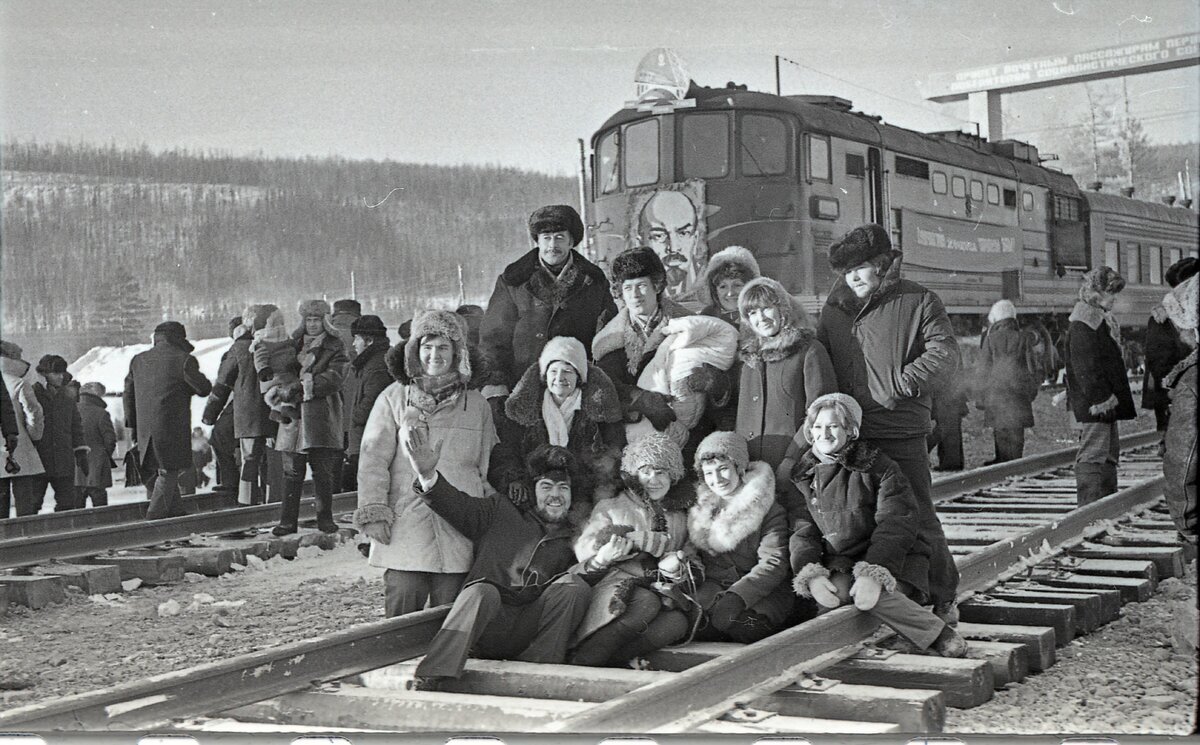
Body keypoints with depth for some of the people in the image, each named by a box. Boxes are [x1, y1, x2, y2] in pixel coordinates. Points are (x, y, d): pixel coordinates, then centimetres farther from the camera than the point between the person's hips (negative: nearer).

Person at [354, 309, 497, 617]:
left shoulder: (477, 405, 13)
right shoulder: (394, 399, 8)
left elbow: (489, 468, 17)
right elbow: (373, 459, 4)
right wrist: (373, 511, -5)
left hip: (459, 533, 1)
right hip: (404, 531, -1)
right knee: (401, 619, -5)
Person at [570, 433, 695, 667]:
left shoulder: (681, 514, 22)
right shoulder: (611, 507, 17)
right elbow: (583, 549, 7)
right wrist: (603, 557, -19)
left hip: (662, 591, 2)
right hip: (618, 585, -2)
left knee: (678, 621, -33)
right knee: (647, 603, -37)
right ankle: (579, 665, -37)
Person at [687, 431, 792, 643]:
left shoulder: (770, 511, 0)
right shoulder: (699, 509, 16)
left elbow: (774, 564, -11)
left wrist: (738, 596, -26)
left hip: (762, 592, -3)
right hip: (713, 589, 3)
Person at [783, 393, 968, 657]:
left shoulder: (878, 467, -6)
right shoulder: (799, 479, 6)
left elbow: (896, 525, -15)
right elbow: (802, 533, 0)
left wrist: (873, 574, -30)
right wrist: (811, 575, -21)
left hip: (894, 559, -3)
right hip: (841, 562, 3)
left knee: (873, 597, -34)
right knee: (834, 591, -30)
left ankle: (940, 634, -12)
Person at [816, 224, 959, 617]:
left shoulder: (918, 302, 1)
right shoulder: (836, 306, 14)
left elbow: (944, 354, -9)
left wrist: (899, 384, -17)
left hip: (902, 435, -4)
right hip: (847, 434, 5)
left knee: (917, 516, -1)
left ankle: (943, 597, 13)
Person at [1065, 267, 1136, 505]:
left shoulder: (1103, 321, 19)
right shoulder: (1082, 326, -15)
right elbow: (1085, 367, -21)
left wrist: (1112, 397, 20)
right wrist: (1099, 398, -24)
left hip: (1106, 400, 11)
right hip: (1094, 404, -11)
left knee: (1110, 453, 14)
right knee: (1094, 453, -10)